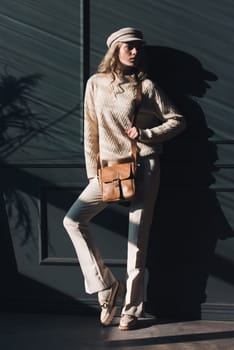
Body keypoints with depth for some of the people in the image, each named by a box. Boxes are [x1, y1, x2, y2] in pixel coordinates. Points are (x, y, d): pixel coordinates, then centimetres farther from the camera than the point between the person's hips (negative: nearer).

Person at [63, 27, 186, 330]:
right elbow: (91, 131, 5)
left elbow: (178, 121, 3)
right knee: (73, 220, -8)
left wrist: (145, 134, -11)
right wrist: (92, 171, 2)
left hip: (144, 167, -2)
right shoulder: (96, 83, 5)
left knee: (137, 239, 0)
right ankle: (105, 283, 4)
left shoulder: (146, 86, 0)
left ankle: (131, 308, 11)